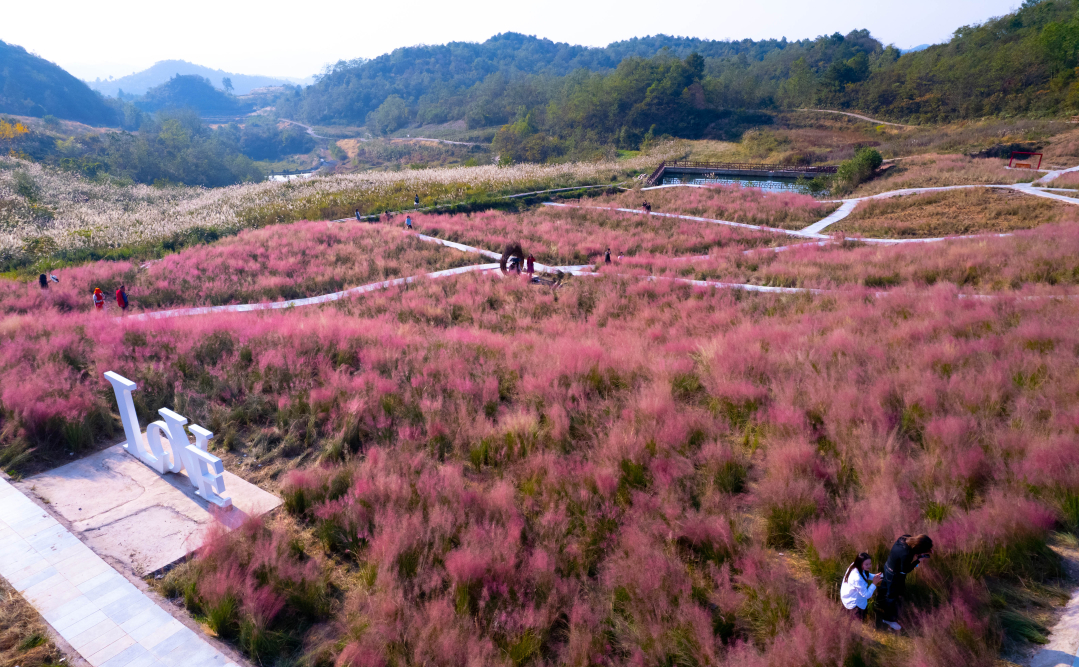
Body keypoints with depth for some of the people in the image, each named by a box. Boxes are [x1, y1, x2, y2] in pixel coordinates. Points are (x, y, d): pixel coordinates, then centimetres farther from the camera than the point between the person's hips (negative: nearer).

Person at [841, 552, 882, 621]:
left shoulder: (855, 566, -18)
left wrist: (875, 576, -14)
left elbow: (866, 575, 4)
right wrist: (874, 583, -26)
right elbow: (866, 595, -27)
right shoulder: (857, 578, -40)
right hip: (852, 601, -7)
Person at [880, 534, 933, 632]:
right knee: (892, 596, 15)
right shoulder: (905, 554, -41)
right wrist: (918, 561, -20)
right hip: (894, 575, -8)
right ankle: (889, 619, 37)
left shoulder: (905, 538, -20)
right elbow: (904, 571, -24)